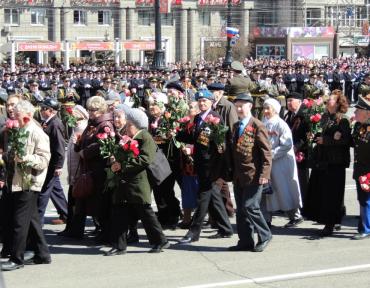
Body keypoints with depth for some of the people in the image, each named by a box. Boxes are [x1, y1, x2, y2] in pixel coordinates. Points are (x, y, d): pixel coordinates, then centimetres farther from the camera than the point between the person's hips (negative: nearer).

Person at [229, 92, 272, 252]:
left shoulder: (257, 126, -8)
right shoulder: (236, 126, 15)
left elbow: (266, 152, -11)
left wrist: (264, 174, -18)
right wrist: (231, 172, 15)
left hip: (253, 175, -8)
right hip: (238, 176, 8)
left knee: (250, 207, -11)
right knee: (240, 209, 8)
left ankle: (264, 236, 6)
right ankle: (245, 241, 15)